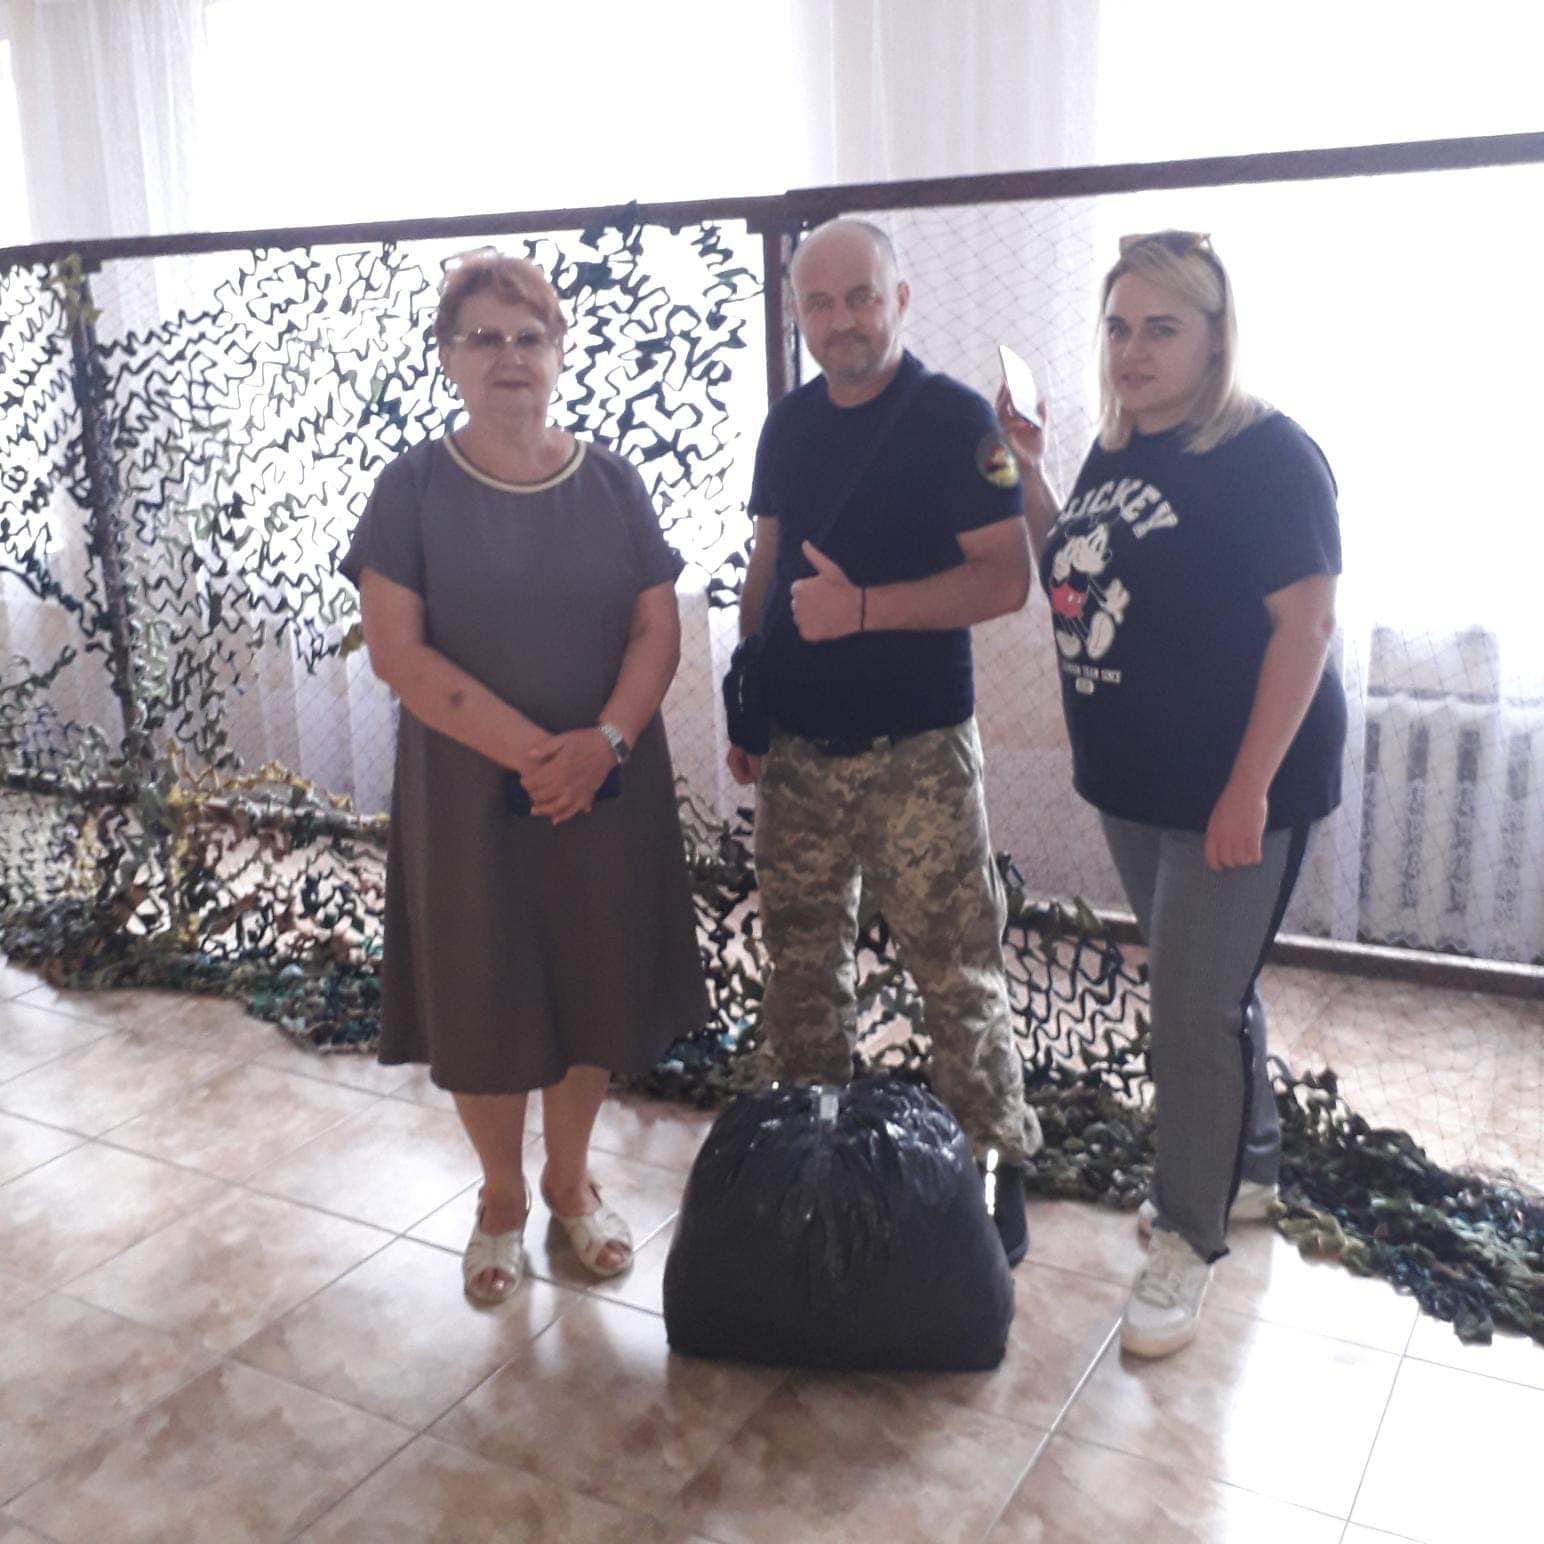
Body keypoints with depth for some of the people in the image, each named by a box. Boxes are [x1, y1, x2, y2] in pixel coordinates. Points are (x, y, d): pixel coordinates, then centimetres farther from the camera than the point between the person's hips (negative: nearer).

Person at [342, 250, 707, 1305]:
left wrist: (605, 739, -18)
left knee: (596, 987, 11)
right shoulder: (414, 488, -4)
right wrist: (528, 750, -18)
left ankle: (571, 1180, 34)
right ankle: (501, 1198, 31)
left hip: (608, 788, 2)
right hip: (468, 792, -2)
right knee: (483, 999, 8)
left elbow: (658, 628, -1)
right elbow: (398, 649, -11)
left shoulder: (611, 483, 2)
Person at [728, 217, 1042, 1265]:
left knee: (957, 973, -1)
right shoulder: (789, 425, 10)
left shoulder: (956, 419, -7)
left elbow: (1007, 580, -13)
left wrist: (863, 608, -22)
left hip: (917, 753, -5)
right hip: (796, 748, 6)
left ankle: (998, 1163, 17)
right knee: (804, 964, 14)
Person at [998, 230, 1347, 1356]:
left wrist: (1250, 790, -22)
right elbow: (1075, 579, 15)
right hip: (1133, 783, 7)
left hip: (1233, 790, -7)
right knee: (1211, 986, 20)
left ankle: (1189, 1237, 15)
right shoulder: (1116, 449, 9)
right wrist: (1029, 478, 2)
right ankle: (1246, 1168, 40)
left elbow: (1306, 626, -18)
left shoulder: (1267, 455, -14)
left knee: (1195, 1007, -2)